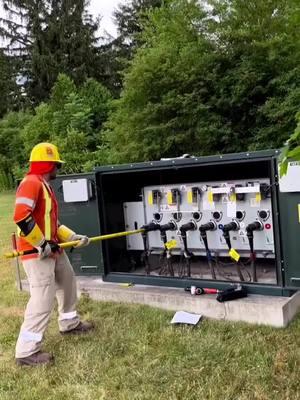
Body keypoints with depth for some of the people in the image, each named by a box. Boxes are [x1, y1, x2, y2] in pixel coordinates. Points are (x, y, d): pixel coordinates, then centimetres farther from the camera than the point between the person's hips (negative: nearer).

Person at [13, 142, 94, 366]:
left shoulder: (45, 186, 16)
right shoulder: (31, 183, -16)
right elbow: (21, 217, -28)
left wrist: (73, 237, 13)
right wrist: (42, 245, -22)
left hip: (54, 249, 11)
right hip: (37, 252, -11)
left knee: (68, 282, 24)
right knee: (43, 300, -10)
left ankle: (69, 324, 44)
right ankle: (27, 351, 0)